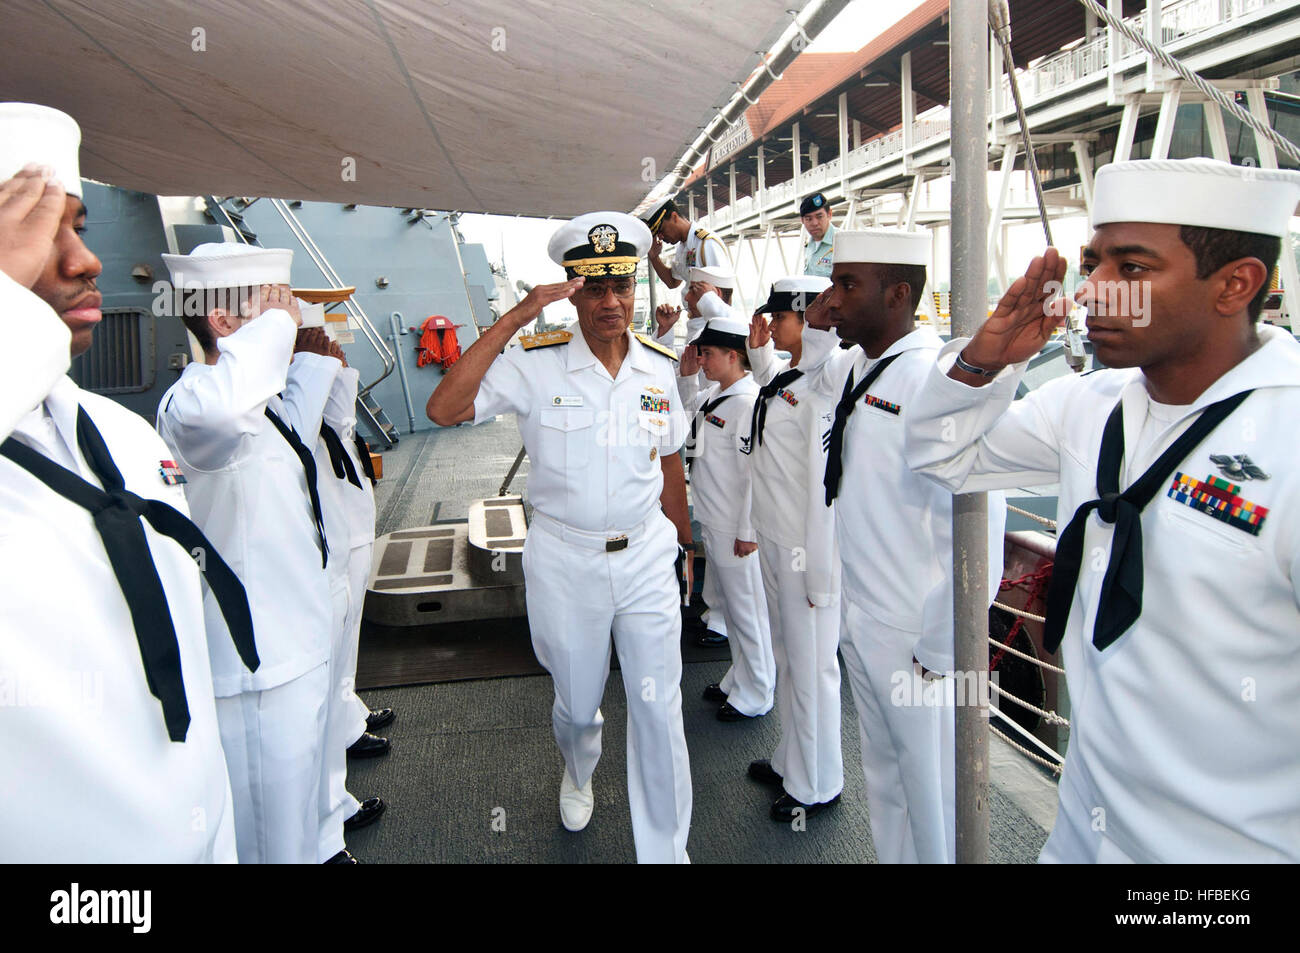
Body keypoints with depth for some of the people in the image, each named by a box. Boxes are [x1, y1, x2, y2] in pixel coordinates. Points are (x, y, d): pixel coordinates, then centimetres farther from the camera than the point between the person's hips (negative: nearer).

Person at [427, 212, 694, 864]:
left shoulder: (660, 366, 0)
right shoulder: (537, 363, -11)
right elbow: (443, 410, -24)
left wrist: (682, 545, 18)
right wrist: (513, 318, -24)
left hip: (646, 557, 2)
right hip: (565, 562, -1)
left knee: (658, 710, 4)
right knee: (577, 703, 19)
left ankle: (666, 850, 26)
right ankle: (577, 771, 56)